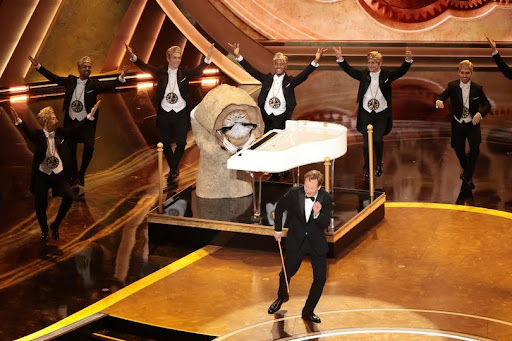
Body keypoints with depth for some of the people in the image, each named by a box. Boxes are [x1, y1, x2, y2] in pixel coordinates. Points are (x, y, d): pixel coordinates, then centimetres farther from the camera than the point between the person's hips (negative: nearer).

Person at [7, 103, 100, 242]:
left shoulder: (60, 132, -1)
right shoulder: (38, 135, -12)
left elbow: (75, 129, -7)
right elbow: (28, 132, -32)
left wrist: (90, 115, -16)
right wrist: (18, 122, -54)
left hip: (59, 174, 2)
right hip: (42, 175, -2)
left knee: (69, 197, -18)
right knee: (40, 205, 1)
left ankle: (55, 226, 6)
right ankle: (44, 230, 33)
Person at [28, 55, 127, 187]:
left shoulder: (94, 84, -3)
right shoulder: (71, 81, 4)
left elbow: (109, 85, -15)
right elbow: (53, 77, 6)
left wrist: (121, 78, -32)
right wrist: (38, 66, 1)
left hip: (86, 123, -2)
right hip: (71, 122, 3)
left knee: (89, 147, -19)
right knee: (70, 150, 9)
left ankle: (81, 174, 4)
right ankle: (73, 175, 30)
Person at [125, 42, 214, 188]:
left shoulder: (184, 73, -1)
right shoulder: (161, 72, -1)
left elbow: (198, 71, -17)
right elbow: (146, 67, -13)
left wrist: (207, 58, -35)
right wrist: (133, 56, -30)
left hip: (181, 113, -1)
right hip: (164, 113, 1)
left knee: (181, 143, -5)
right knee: (165, 143, 8)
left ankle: (172, 172, 9)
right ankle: (174, 170, 27)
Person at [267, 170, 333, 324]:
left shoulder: (326, 199, -16)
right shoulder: (294, 193, -17)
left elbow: (325, 224, -15)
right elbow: (279, 208, 2)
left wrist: (318, 214, -35)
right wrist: (278, 229, 10)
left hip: (316, 242, 0)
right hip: (296, 241, 0)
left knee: (320, 278, 0)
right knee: (286, 274, 12)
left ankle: (308, 312, 19)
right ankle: (282, 297, 46)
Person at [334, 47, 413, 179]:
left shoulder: (387, 75, -1)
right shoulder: (363, 75, 3)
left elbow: (401, 70, -12)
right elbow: (349, 70, -6)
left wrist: (408, 60, -31)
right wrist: (340, 58, -21)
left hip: (382, 114, -2)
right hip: (366, 113, 2)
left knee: (377, 139, -13)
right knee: (366, 142, 5)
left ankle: (379, 164, 15)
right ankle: (367, 168, 23)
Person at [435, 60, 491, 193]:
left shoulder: (477, 88, -5)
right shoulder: (452, 86, -6)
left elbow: (487, 105, -2)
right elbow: (441, 97, -16)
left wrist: (480, 114, -23)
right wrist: (438, 101, -41)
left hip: (473, 124, -1)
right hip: (458, 125, 1)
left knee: (475, 150, -18)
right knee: (459, 150, 12)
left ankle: (467, 177, -2)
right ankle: (465, 169, 45)